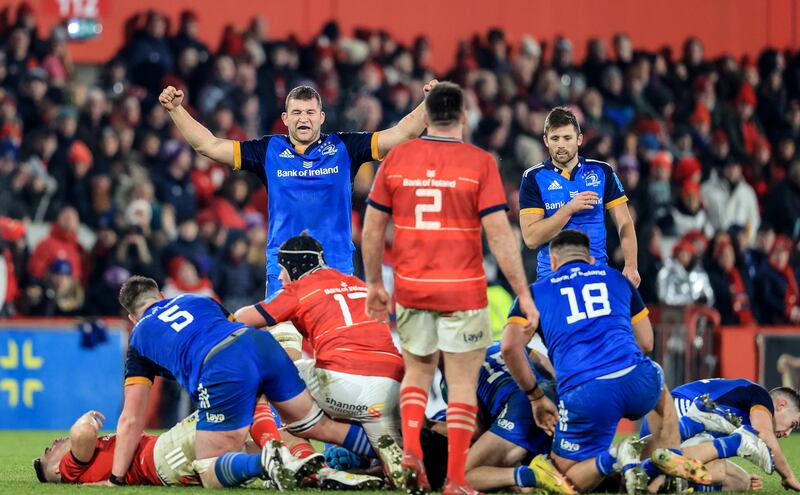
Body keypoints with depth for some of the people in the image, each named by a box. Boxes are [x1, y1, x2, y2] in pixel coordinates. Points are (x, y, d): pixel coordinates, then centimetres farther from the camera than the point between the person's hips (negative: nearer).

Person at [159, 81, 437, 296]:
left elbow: (401, 134, 1)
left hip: (337, 269, 0)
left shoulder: (343, 148, 5)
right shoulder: (269, 151, 6)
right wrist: (176, 109, 0)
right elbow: (209, 145, 6)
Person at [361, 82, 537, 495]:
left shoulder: (396, 159, 1)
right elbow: (499, 235, -12)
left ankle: (410, 451, 1)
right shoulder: (479, 163, -7)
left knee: (417, 371, 21)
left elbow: (371, 230, 5)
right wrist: (523, 294, -7)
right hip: (463, 291, -3)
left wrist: (374, 285, 17)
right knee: (462, 384, 5)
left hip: (411, 289, 3)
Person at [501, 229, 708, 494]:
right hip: (637, 382, 3)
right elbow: (646, 343, 27)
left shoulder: (535, 292, 18)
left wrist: (536, 397, 13)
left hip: (584, 395, -3)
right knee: (660, 392, 41)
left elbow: (510, 347, 2)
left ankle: (614, 458, -15)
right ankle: (667, 455, 15)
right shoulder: (617, 279, 26)